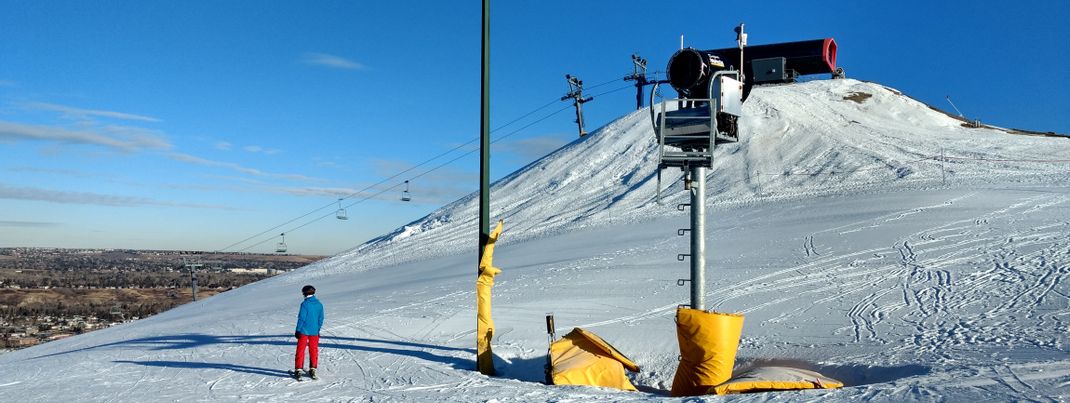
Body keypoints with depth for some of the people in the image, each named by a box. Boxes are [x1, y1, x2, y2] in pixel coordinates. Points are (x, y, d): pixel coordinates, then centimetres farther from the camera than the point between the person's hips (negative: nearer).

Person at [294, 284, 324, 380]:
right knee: (314, 350, 12)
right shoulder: (319, 304, 2)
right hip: (314, 332, 4)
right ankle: (312, 370, 15)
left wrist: (297, 330, -6)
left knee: (301, 350, 4)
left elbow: (301, 318, -14)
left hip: (304, 331, -4)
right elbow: (321, 319, 7)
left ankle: (298, 370, 4)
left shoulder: (305, 304, -14)